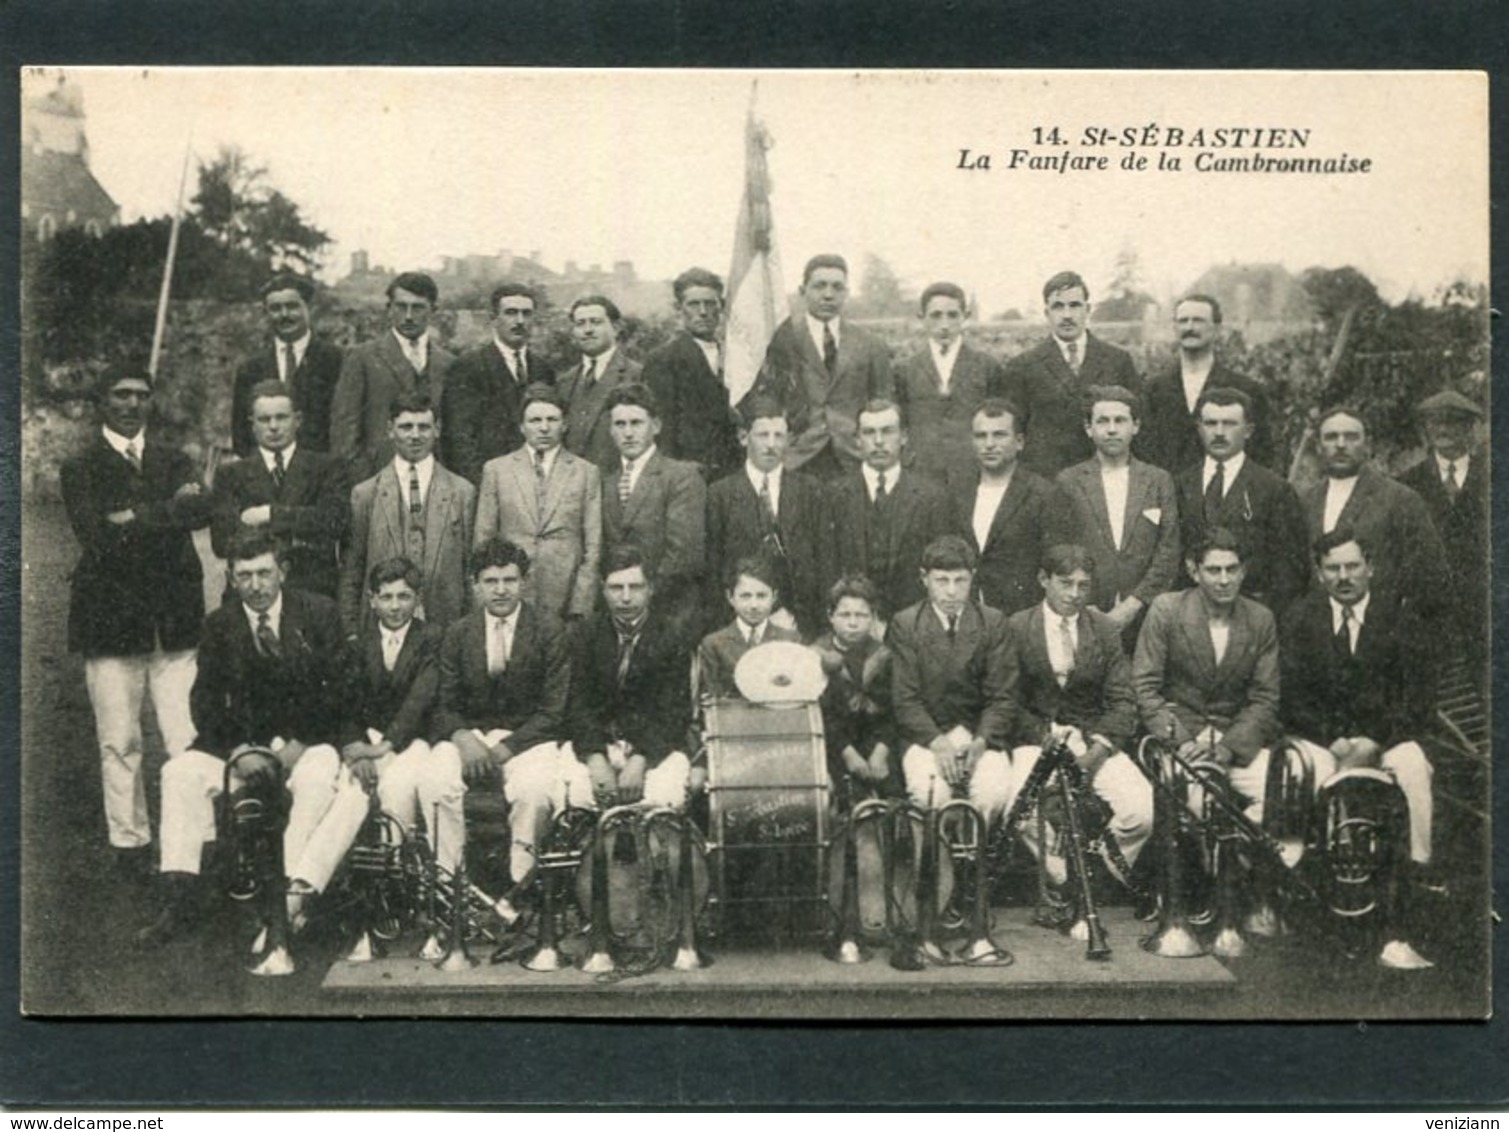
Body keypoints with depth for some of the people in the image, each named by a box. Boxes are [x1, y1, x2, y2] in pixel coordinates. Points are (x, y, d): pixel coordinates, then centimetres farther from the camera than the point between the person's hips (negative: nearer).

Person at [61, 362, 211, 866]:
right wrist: (170, 509, -11)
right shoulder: (80, 469, 6)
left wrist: (137, 517, -13)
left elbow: (203, 509, -5)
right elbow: (95, 532, -11)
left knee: (189, 741, -3)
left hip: (176, 619, 2)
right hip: (111, 620, -2)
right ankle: (130, 842, 12)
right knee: (119, 744, 1)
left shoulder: (175, 462, 16)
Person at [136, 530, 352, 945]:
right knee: (180, 773, -19)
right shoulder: (219, 624, 6)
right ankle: (180, 903, -18)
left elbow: (339, 690, -5)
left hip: (307, 740, -3)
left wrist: (298, 745, -15)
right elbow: (205, 700, 4)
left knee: (317, 779, -35)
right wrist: (234, 747, -14)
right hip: (241, 741, 3)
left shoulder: (319, 612, -2)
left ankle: (287, 903, -34)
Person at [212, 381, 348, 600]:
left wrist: (271, 514, -7)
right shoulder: (231, 475, 11)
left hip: (312, 593, 0)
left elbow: (335, 521, -5)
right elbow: (221, 541, 0)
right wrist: (294, 543, -8)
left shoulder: (326, 467, 10)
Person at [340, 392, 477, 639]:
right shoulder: (364, 494, 6)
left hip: (444, 628, 0)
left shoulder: (463, 492, 6)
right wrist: (351, 633, 2)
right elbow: (351, 572, 7)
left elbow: (471, 570, 6)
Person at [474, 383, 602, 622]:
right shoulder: (496, 469, 9)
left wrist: (580, 608, -4)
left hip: (565, 602, 0)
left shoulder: (586, 472, 7)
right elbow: (483, 540, 8)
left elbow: (593, 546, 4)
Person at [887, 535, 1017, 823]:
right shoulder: (904, 624, 1)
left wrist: (981, 741, -16)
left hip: (980, 735, 1)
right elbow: (905, 699, -4)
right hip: (925, 734, -1)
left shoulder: (993, 622, 5)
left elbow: (1001, 697, 3)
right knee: (930, 791, -31)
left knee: (995, 790, -28)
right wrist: (937, 742, -19)